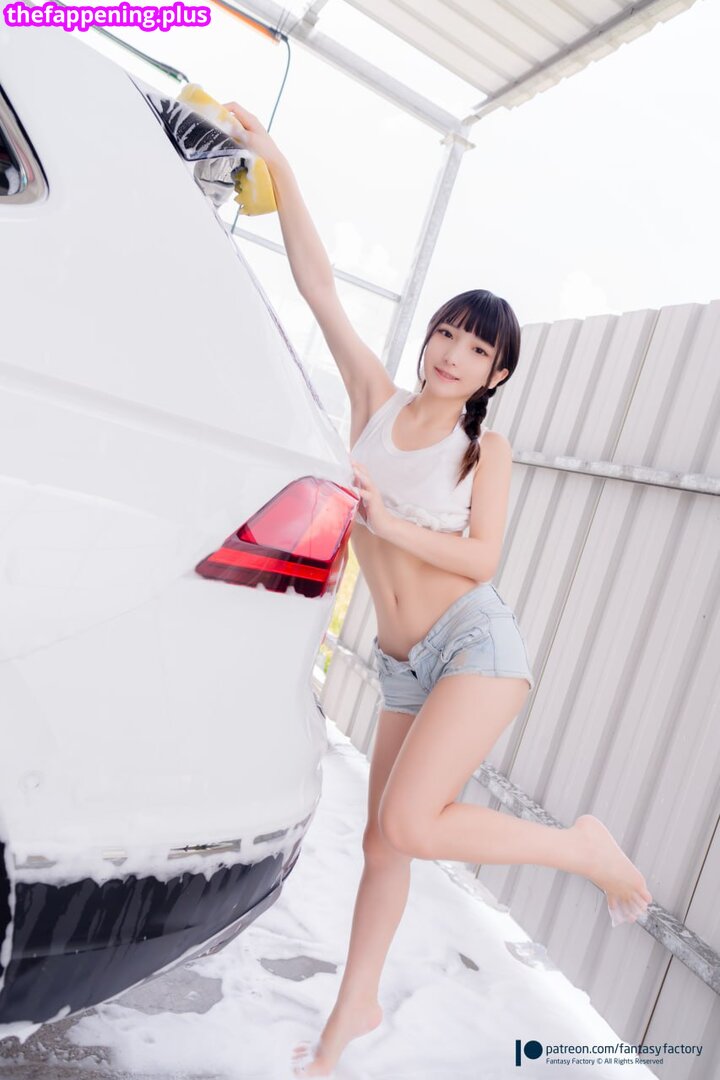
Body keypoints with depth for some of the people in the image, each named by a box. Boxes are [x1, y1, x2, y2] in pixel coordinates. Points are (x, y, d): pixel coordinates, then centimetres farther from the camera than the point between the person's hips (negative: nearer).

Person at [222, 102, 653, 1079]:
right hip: (404, 667, 4)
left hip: (477, 645, -4)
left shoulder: (486, 447, 0)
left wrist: (387, 524, -18)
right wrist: (276, 162, 5)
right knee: (382, 841, 11)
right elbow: (317, 282, 5)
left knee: (408, 826, -18)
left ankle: (586, 848, 7)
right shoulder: (376, 398, 6)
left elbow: (480, 558, -9)